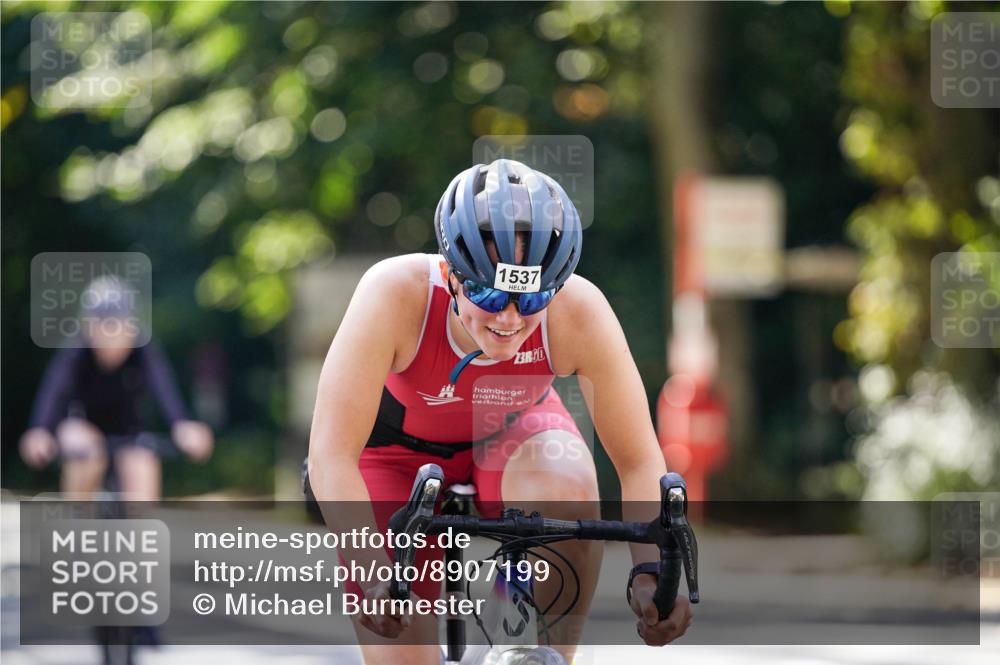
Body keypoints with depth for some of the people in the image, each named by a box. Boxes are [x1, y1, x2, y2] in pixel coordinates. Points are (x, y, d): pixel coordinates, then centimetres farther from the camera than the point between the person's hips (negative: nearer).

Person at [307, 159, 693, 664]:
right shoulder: (398, 293, -37)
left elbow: (640, 461, -24)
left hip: (512, 434, 1)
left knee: (567, 488, -34)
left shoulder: (579, 312, -32)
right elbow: (331, 456, -39)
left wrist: (651, 570, -41)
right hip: (399, 448, -1)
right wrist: (374, 573, -52)